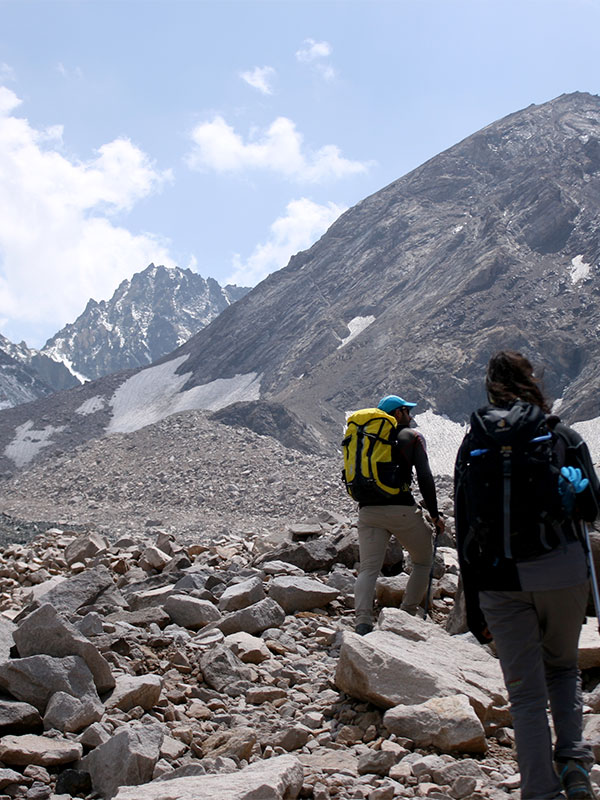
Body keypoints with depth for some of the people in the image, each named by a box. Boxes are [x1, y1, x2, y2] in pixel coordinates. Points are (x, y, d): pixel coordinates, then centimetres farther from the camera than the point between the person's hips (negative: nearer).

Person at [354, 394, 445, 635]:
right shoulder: (412, 436, 5)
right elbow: (425, 478, -3)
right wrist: (434, 514, 2)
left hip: (368, 511, 4)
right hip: (402, 510, -3)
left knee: (368, 568, 0)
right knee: (423, 561, 16)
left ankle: (362, 621, -18)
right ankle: (408, 614, 10)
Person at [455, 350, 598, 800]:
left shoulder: (473, 446, 1)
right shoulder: (564, 437, -2)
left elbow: (466, 531, 1)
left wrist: (474, 607, 6)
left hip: (501, 581, 0)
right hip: (563, 573, 0)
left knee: (526, 692, 8)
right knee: (563, 667, 24)